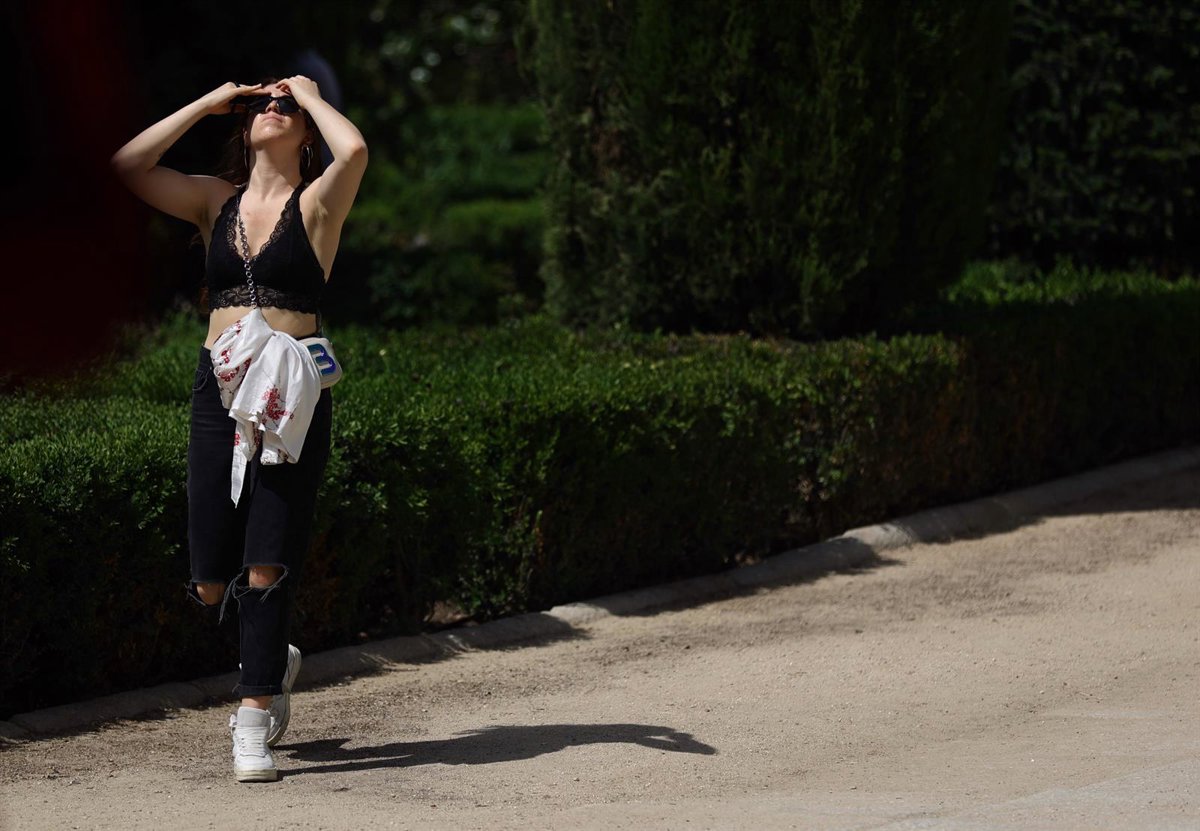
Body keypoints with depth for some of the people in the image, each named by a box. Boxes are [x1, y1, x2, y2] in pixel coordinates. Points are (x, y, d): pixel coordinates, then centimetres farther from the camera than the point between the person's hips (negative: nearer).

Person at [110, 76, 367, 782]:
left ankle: (255, 722, -2)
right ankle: (274, 660, 31)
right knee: (212, 584, 2)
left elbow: (354, 150, -18)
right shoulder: (216, 201, 14)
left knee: (267, 566, -9)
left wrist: (310, 94, 1)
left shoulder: (316, 203, 4)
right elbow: (128, 167, 4)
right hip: (219, 389, 3)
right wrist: (208, 103, 8)